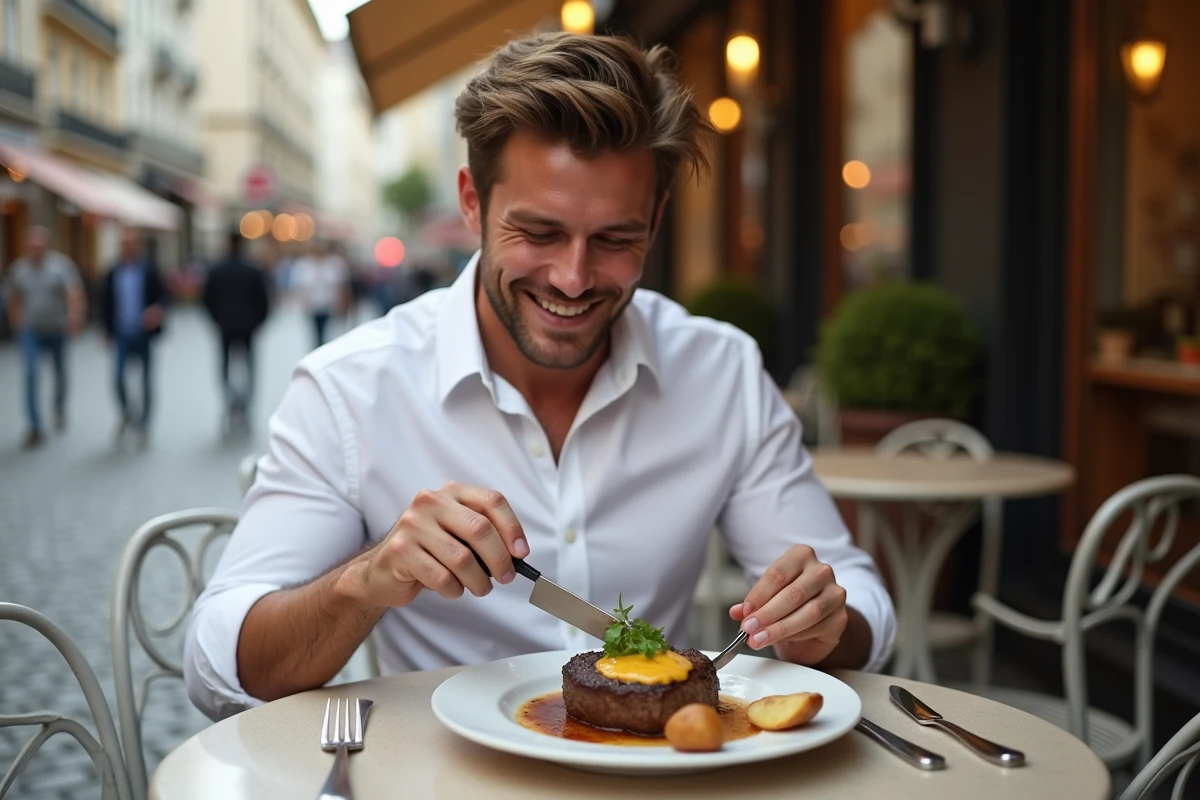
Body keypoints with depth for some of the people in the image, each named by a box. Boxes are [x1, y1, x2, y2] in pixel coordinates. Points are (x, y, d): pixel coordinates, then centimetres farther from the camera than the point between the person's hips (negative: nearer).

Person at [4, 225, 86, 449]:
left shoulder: (61, 264, -11)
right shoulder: (19, 267, -1)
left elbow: (74, 292, -24)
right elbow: (14, 299, 12)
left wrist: (75, 316, -40)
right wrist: (17, 325, 11)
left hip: (57, 330, -1)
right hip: (30, 332, 1)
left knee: (60, 372, 17)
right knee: (30, 375, -12)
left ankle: (60, 408, 46)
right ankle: (35, 428, -10)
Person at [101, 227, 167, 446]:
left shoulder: (149, 271, -3)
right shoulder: (113, 273, 3)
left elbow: (162, 296, -4)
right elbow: (107, 304, 9)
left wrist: (157, 309, -26)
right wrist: (109, 332, 5)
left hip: (144, 335, -1)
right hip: (122, 336, 1)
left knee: (146, 382, 6)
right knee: (119, 379, -10)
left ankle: (143, 424, 19)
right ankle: (127, 416, 16)